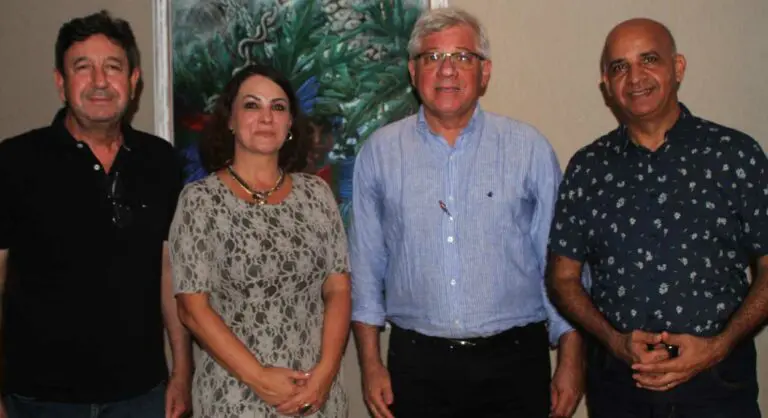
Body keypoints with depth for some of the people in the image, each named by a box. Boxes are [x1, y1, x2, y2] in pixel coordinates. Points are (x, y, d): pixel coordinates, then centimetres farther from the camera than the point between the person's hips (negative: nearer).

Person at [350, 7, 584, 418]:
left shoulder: (529, 148, -1)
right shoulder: (379, 151, 2)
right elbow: (366, 263, 5)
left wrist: (570, 360, 1)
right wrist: (370, 361, 3)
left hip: (514, 359, 0)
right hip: (415, 364, 1)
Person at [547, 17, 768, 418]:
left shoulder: (735, 154, -2)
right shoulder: (587, 167, 3)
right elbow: (564, 278, 4)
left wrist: (718, 346, -13)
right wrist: (615, 340, -10)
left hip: (716, 380, -1)